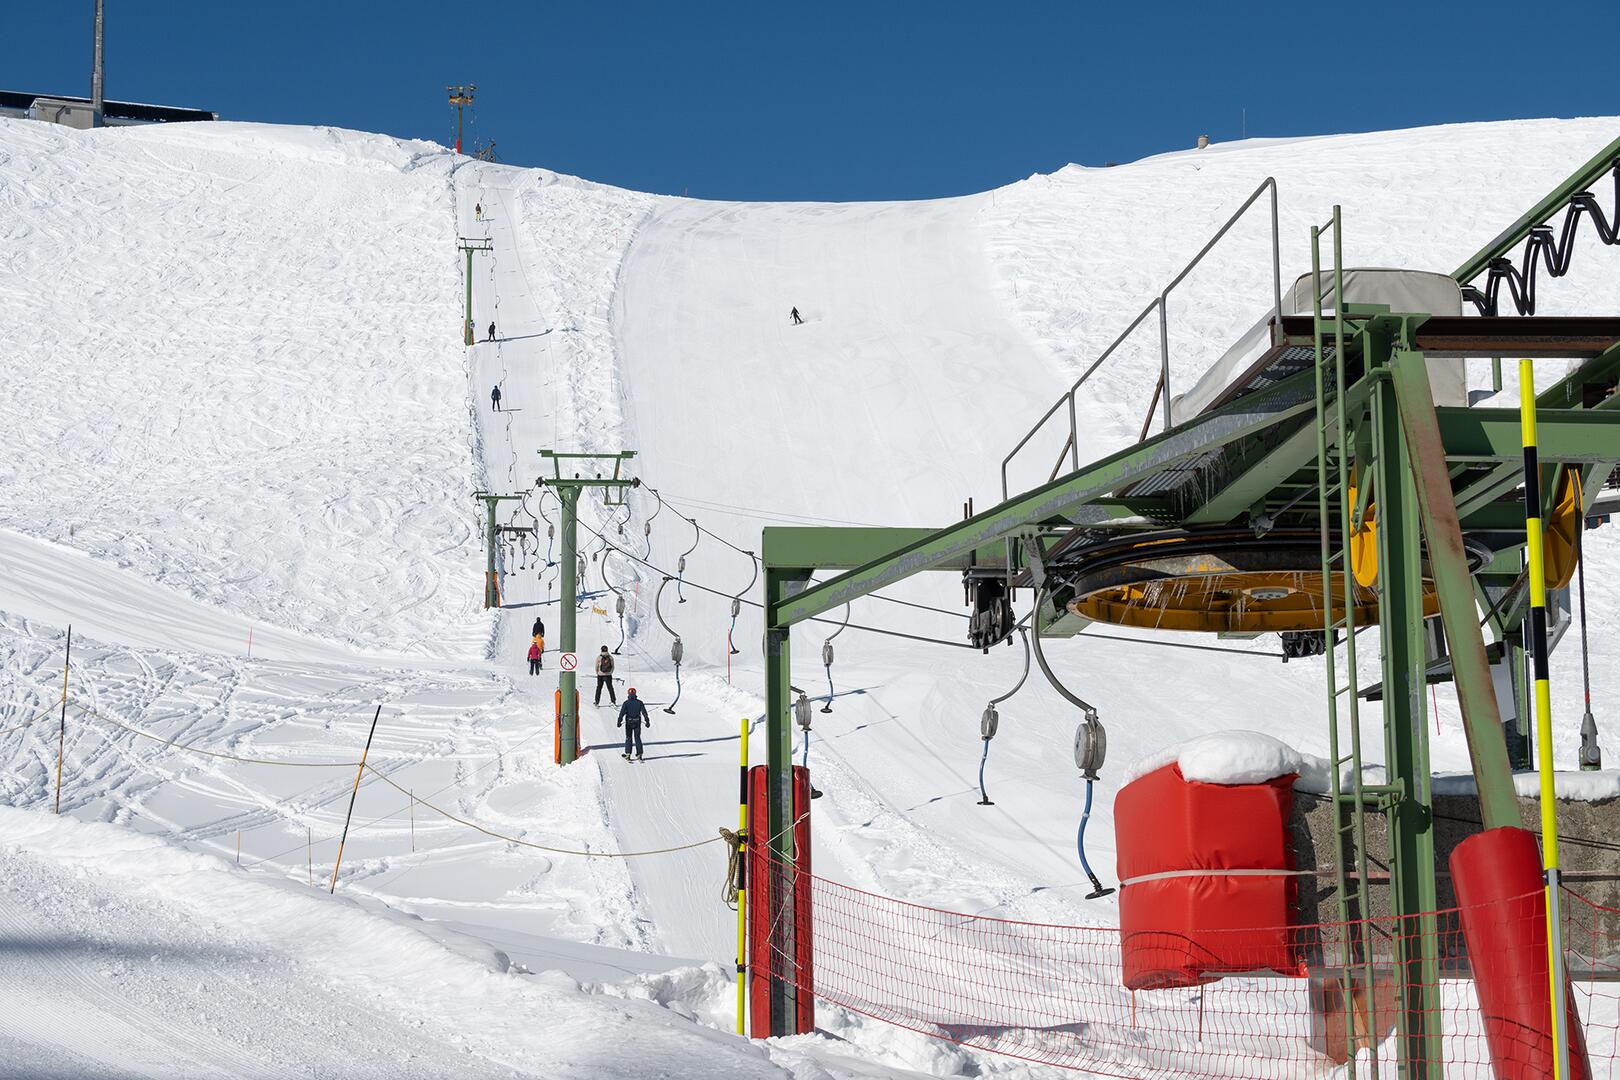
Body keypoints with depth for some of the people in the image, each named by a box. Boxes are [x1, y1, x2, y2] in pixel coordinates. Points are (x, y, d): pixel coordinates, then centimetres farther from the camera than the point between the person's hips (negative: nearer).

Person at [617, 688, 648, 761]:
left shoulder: (626, 703, -6)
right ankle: (639, 754, 6)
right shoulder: (639, 702, 0)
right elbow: (644, 712, -1)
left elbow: (622, 713, -12)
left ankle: (628, 754, -1)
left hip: (629, 722, -2)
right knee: (637, 738, 10)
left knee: (628, 738, 9)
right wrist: (647, 721, 3)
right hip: (637, 722, 2)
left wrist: (619, 721, -12)